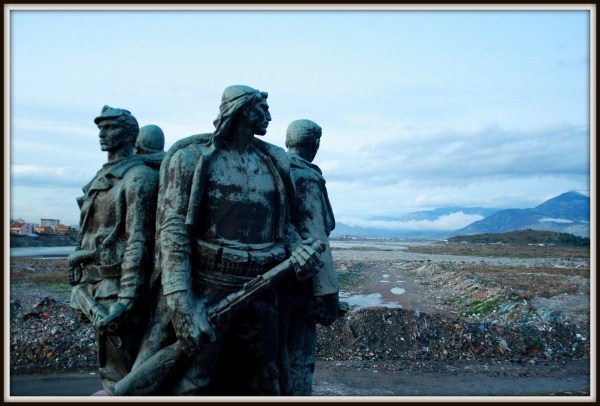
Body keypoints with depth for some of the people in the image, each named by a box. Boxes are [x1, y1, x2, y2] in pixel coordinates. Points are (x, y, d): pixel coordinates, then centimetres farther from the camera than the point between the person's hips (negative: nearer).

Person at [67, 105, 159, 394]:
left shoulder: (139, 177, -10)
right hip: (93, 288, 9)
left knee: (119, 376, -2)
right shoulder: (100, 178, 18)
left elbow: (138, 240, -17)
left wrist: (126, 298, -22)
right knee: (107, 369, 18)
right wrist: (80, 286, 20)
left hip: (115, 288, -9)